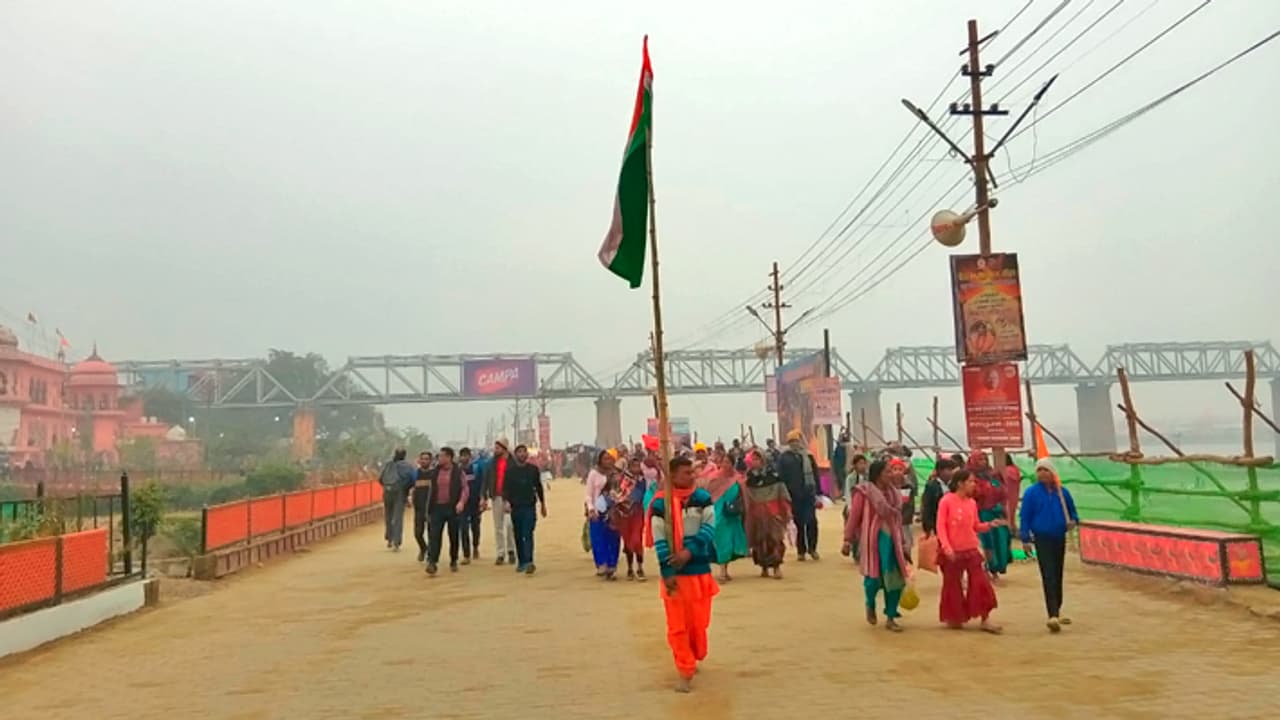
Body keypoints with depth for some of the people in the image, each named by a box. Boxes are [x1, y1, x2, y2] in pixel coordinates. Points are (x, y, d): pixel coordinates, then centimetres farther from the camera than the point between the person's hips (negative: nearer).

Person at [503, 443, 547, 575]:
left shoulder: (534, 469, 5)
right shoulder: (510, 470, 3)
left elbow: (539, 487, 13)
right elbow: (505, 488, 0)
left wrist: (543, 504, 17)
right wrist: (505, 501, -17)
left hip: (529, 507, -2)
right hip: (515, 507, 2)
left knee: (528, 534, -13)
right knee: (518, 536, 8)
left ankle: (529, 562, -22)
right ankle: (521, 562, 18)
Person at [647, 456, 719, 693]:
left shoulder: (702, 498, 1)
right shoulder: (660, 502, -8)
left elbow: (709, 528, -6)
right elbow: (660, 540, -9)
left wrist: (689, 551, -20)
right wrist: (667, 572, -15)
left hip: (699, 568, 2)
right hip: (674, 572, -2)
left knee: (699, 621, 10)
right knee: (677, 625, 1)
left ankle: (693, 659, 34)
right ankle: (685, 671, 11)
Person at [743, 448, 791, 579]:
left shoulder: (772, 473, -4)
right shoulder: (748, 477, 0)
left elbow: (781, 490, -2)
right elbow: (745, 496, 3)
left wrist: (786, 509, -4)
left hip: (772, 511, -2)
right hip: (756, 513, 2)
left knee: (774, 538, -7)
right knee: (759, 540, 6)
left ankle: (777, 567, -3)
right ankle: (764, 567, 18)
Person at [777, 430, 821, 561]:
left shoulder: (808, 456, 6)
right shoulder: (784, 457, 1)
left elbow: (815, 475, 7)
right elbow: (781, 477, -1)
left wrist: (817, 493, 3)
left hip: (808, 493, 1)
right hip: (794, 495, -1)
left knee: (811, 521, -4)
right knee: (798, 523, 6)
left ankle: (812, 548, 11)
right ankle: (801, 550, 15)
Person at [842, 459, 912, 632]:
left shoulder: (893, 492, 11)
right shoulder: (864, 492, -7)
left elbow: (897, 519, 14)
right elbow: (854, 517, -8)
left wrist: (902, 543, 16)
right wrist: (847, 540, -10)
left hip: (891, 539, 6)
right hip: (873, 539, -5)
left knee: (895, 578, 2)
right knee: (874, 577, -7)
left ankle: (890, 618, 15)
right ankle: (870, 605, 27)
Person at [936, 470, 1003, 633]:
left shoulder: (972, 503, 5)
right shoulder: (946, 501, -10)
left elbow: (976, 526, 12)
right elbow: (941, 526, -12)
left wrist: (990, 524, -6)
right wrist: (946, 547, -21)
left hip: (971, 550, 4)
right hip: (953, 552, -4)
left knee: (981, 582, -1)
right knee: (953, 585, 6)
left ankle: (985, 620, 5)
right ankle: (953, 618, 23)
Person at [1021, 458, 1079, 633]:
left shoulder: (1062, 492, 3)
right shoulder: (1031, 492, -6)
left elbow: (1072, 512, 15)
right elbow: (1024, 517, -4)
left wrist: (1073, 521, -8)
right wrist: (1026, 539, -8)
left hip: (1060, 539, 4)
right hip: (1042, 539, -4)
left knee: (1058, 577, 14)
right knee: (1049, 577, -13)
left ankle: (1056, 612, 29)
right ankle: (1053, 616, -20)